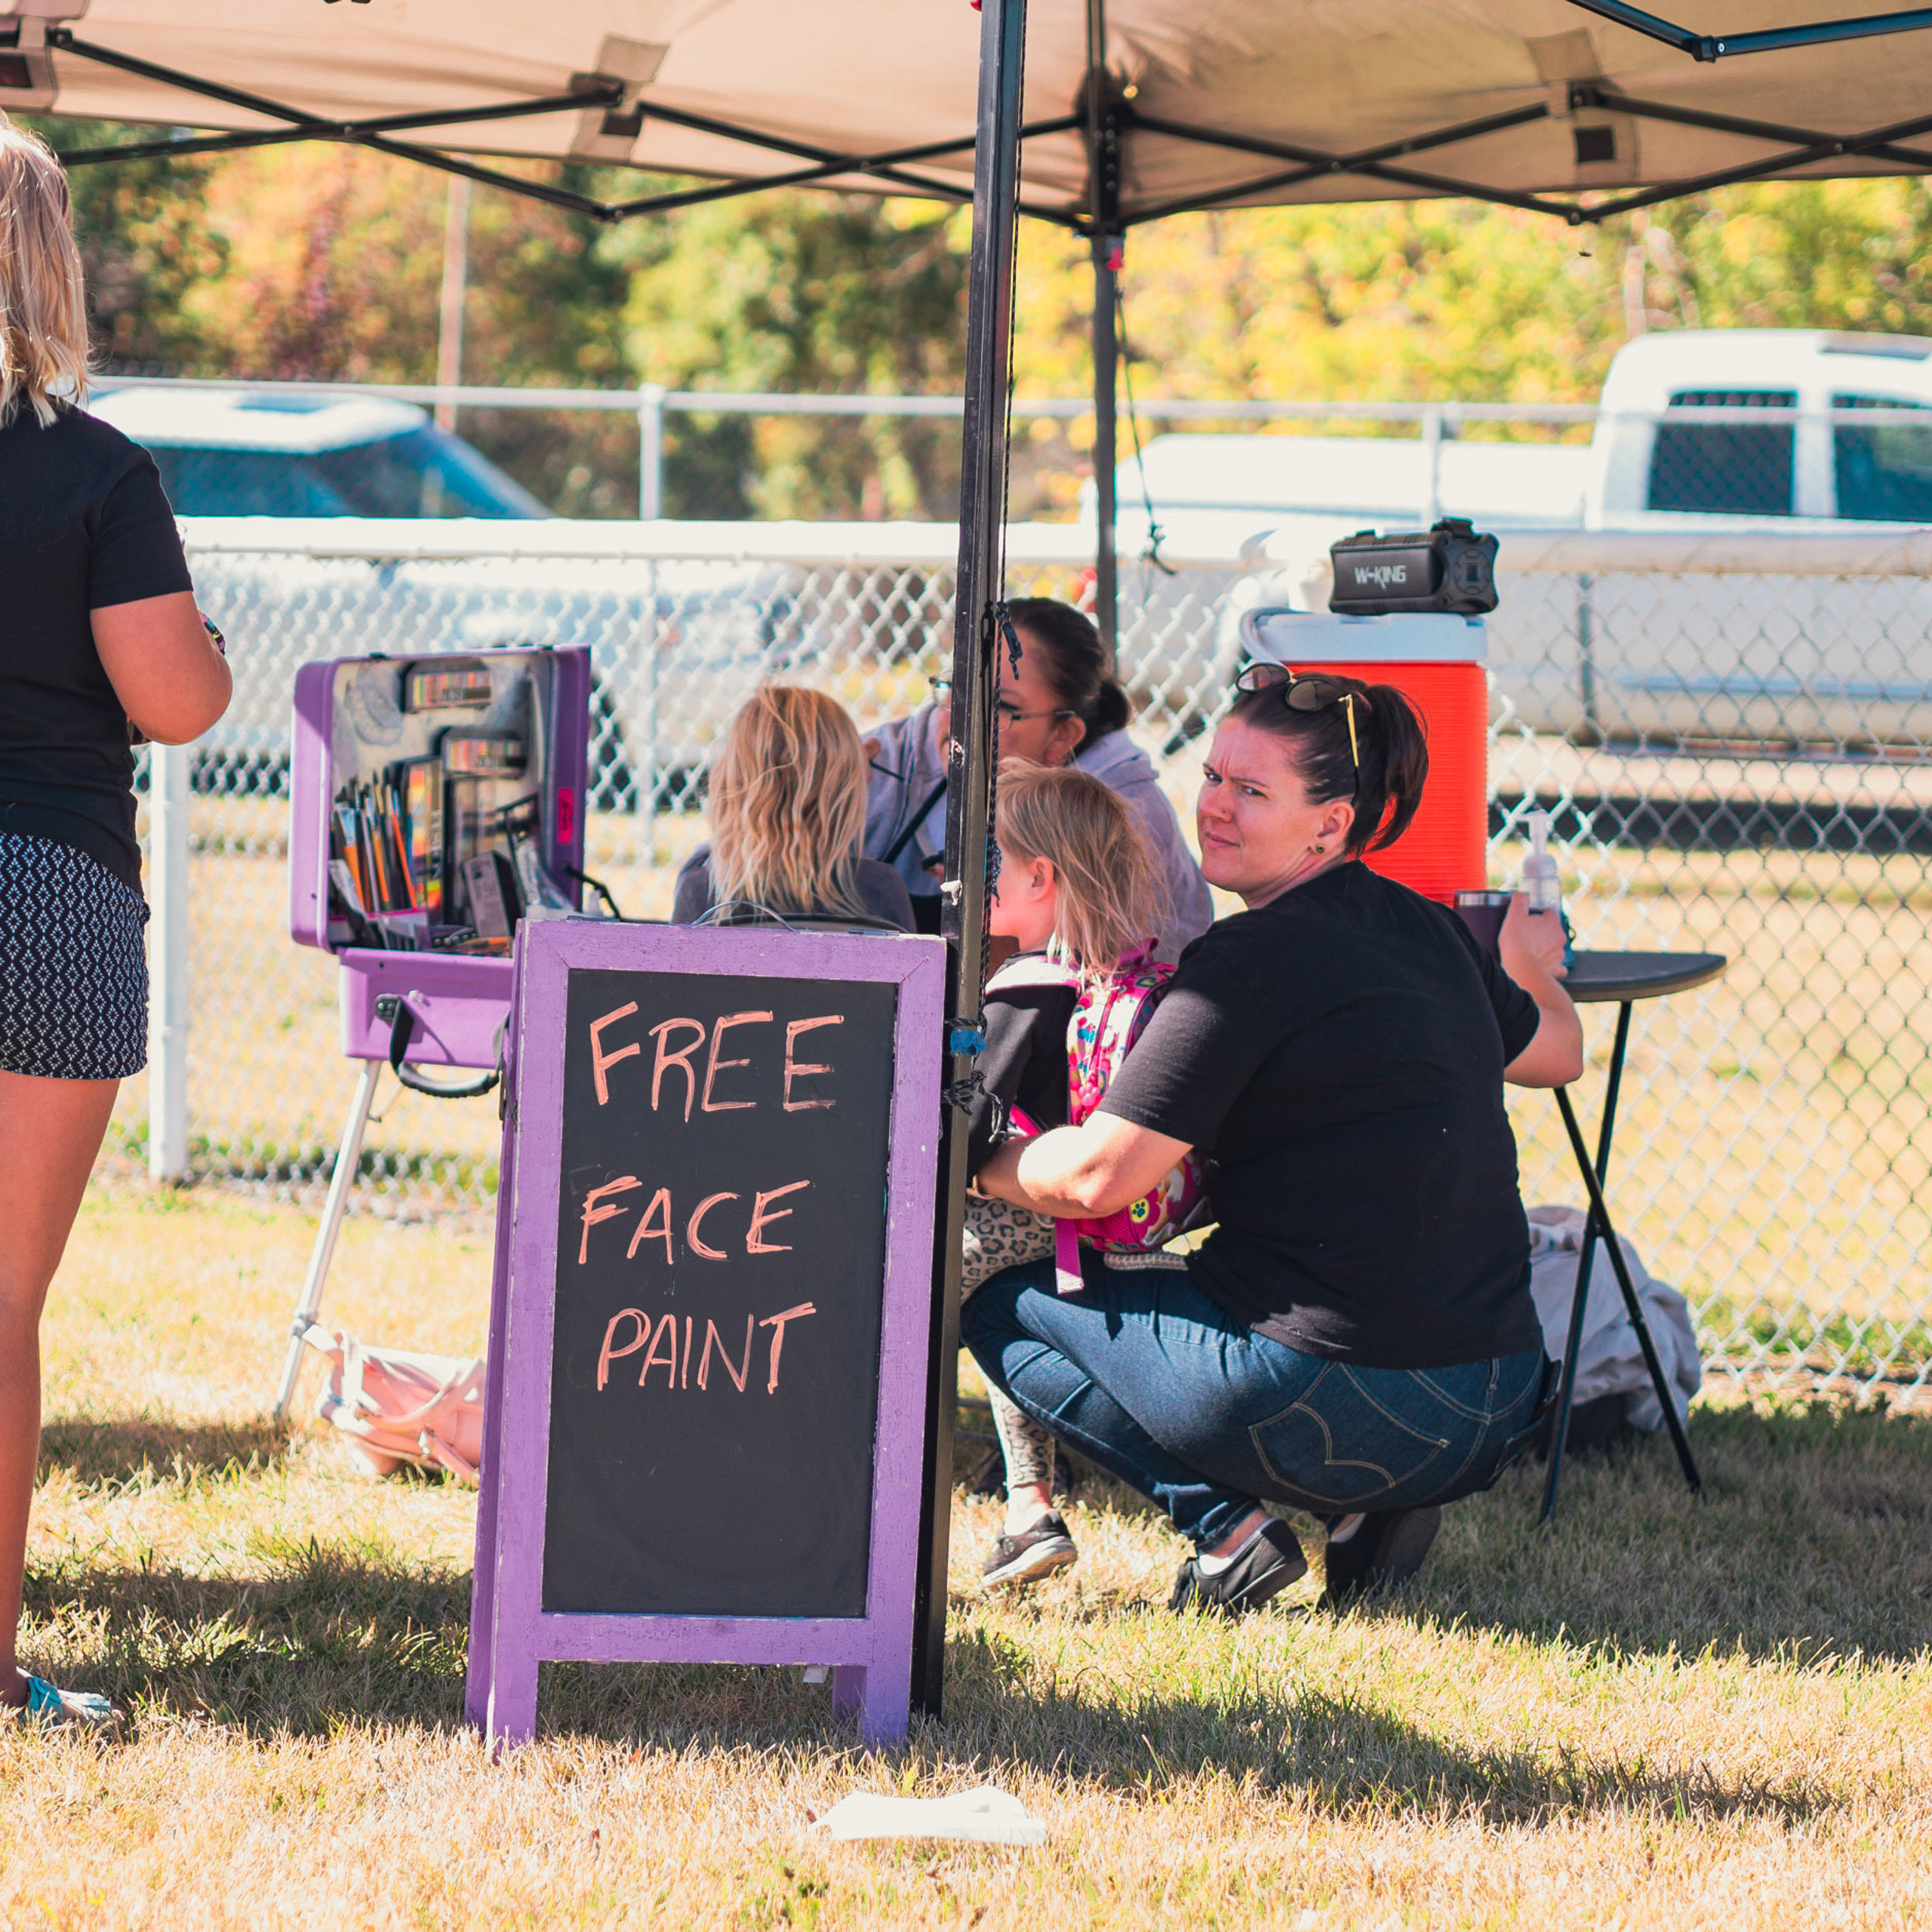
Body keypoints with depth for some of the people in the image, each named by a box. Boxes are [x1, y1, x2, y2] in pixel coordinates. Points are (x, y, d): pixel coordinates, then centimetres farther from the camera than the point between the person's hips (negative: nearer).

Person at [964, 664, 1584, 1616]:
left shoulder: (1256, 958, -13)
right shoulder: (1424, 928, 10)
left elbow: (1094, 1178, -15)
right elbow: (1555, 1051, 32)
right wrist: (1527, 965, 54)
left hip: (1349, 1405, -8)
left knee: (1002, 1305, 11)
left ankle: (1228, 1525, -2)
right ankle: (1368, 1509, 13)